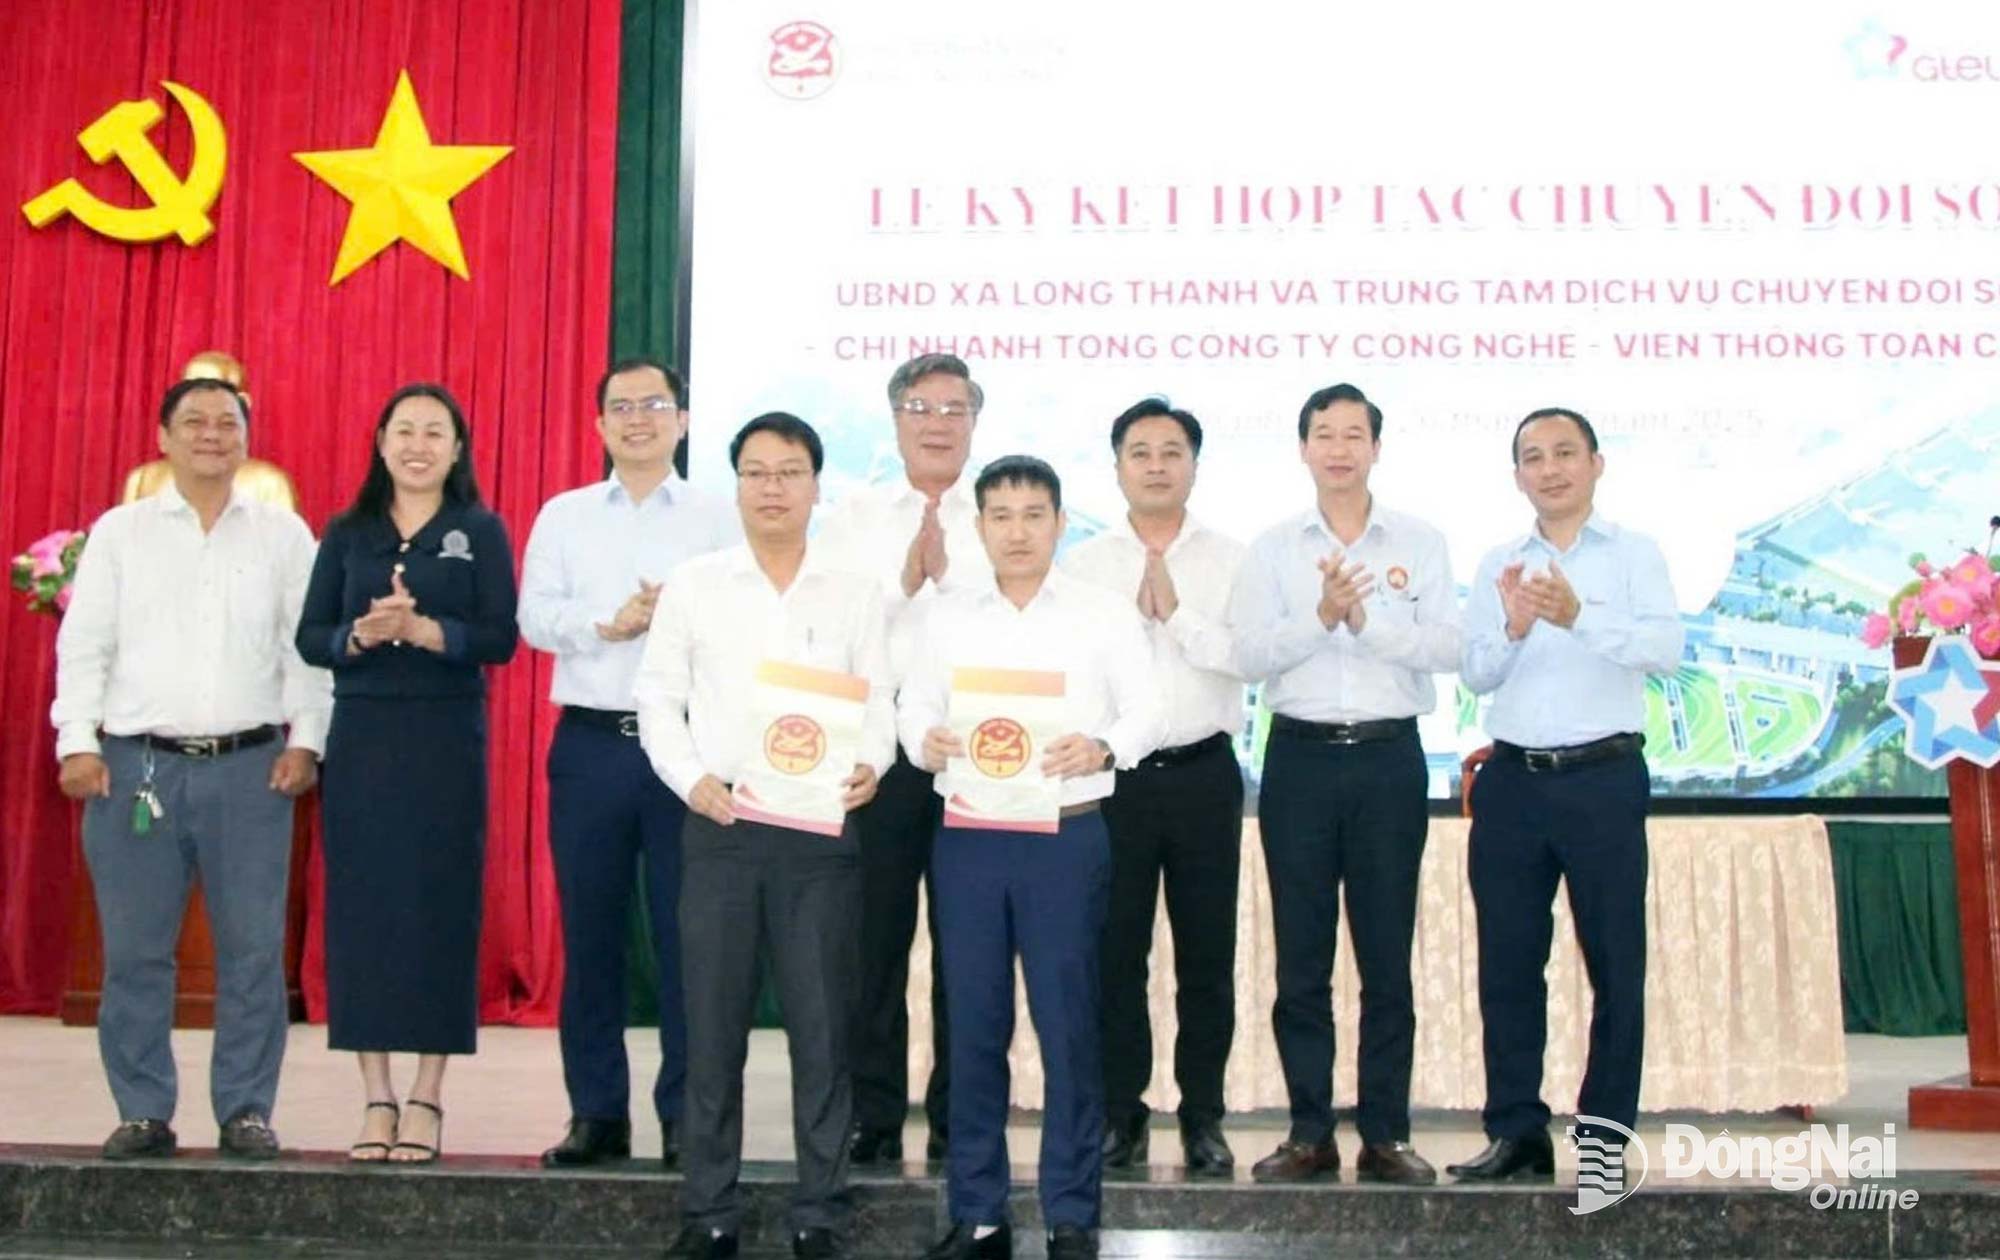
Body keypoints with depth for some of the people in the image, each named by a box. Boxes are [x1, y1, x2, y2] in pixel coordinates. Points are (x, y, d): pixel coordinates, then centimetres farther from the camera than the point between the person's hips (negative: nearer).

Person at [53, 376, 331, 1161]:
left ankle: (246, 1110, 9)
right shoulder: (119, 532, 10)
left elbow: (308, 646, 5)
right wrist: (77, 740, -3)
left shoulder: (283, 535, 9)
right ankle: (143, 1112, 14)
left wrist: (305, 739, -3)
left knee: (252, 947, 0)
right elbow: (83, 643, 6)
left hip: (251, 768, 0)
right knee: (134, 949, 3)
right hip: (136, 764, 1)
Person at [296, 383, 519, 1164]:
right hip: (360, 737, 2)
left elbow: (500, 638, -6)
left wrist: (426, 630, -21)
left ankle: (427, 1098, 7)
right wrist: (361, 635, -14)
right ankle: (376, 1097, 10)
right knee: (360, 904, 2)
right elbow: (309, 638, 5)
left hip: (446, 740, -2)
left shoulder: (481, 532, 3)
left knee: (440, 907, -1)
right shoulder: (347, 533, 10)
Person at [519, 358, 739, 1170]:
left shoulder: (717, 520, 7)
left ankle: (686, 1117, 10)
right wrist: (609, 623, -13)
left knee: (685, 934, 1)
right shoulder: (563, 515, 13)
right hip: (590, 742, 2)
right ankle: (596, 1113, 15)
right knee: (590, 933, 6)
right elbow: (534, 616, 2)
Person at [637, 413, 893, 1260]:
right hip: (720, 826, 0)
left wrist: (870, 764, -15)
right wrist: (691, 778, -9)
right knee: (713, 1024, 5)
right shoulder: (692, 585, 7)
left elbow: (878, 701, 5)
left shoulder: (854, 593, 8)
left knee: (821, 1025, 2)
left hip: (821, 829, 0)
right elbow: (657, 698, 6)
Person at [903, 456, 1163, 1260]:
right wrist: (923, 739, -17)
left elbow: (1147, 709, -3)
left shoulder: (1106, 614, 4)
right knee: (972, 1025, 6)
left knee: (1068, 1024, 1)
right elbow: (916, 701, 6)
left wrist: (1103, 748, -22)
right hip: (967, 837, 2)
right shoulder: (947, 618, 11)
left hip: (1066, 836, -2)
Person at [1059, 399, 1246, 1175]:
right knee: (1115, 950, 4)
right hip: (1114, 775, 0)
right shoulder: (1083, 563, 7)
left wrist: (1178, 613, -14)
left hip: (1203, 772, 0)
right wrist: (1135, 611, -13)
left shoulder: (1230, 561, 7)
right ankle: (1120, 1114, 15)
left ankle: (1204, 1117, 16)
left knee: (1207, 953, 5)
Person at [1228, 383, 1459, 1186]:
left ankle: (1385, 1134, 12)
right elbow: (1249, 655, -5)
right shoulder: (1273, 548, 7)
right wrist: (1319, 617, -19)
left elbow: (1446, 647, -6)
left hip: (1389, 758, 0)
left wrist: (1368, 620, -19)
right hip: (1300, 757, 1)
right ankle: (1309, 1133, 13)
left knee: (1386, 955, 3)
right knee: (1301, 955, 4)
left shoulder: (1420, 543, 6)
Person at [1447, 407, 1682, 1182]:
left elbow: (1666, 649, -13)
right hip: (1512, 779, 3)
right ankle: (1517, 1131, 15)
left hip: (1604, 778, -3)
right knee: (1507, 962, 6)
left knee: (1615, 961, 2)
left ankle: (1605, 1133, 11)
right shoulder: (1498, 565, 12)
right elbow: (1474, 674, 2)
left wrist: (1580, 615, -29)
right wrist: (1512, 630, -19)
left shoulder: (1634, 553, 3)